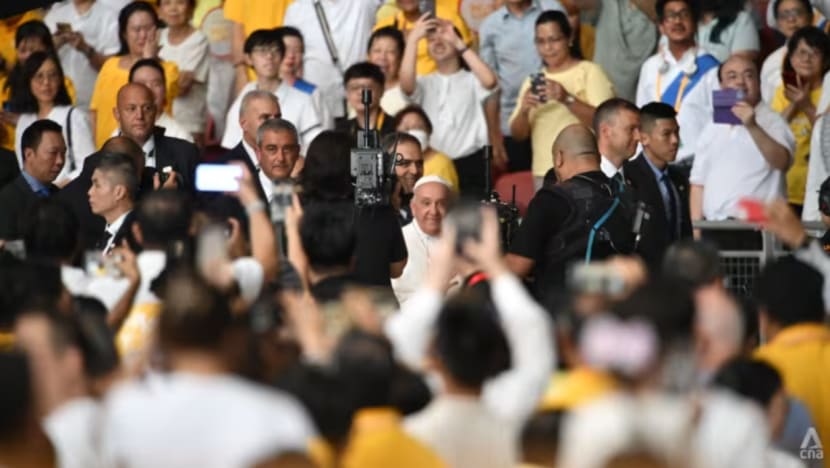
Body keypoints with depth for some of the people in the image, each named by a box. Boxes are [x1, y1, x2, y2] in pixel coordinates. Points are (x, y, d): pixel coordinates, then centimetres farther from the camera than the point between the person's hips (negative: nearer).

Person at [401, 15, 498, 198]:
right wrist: (413, 38, -13)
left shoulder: (471, 80, 6)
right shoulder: (425, 83, 11)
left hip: (469, 164, -2)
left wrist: (458, 43, -13)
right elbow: (406, 85, -11)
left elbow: (490, 81, -17)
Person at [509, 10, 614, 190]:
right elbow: (518, 134, 11)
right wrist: (523, 111, -11)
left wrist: (567, 99, -25)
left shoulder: (589, 72, 0)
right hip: (543, 175, 5)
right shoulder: (533, 81, 15)